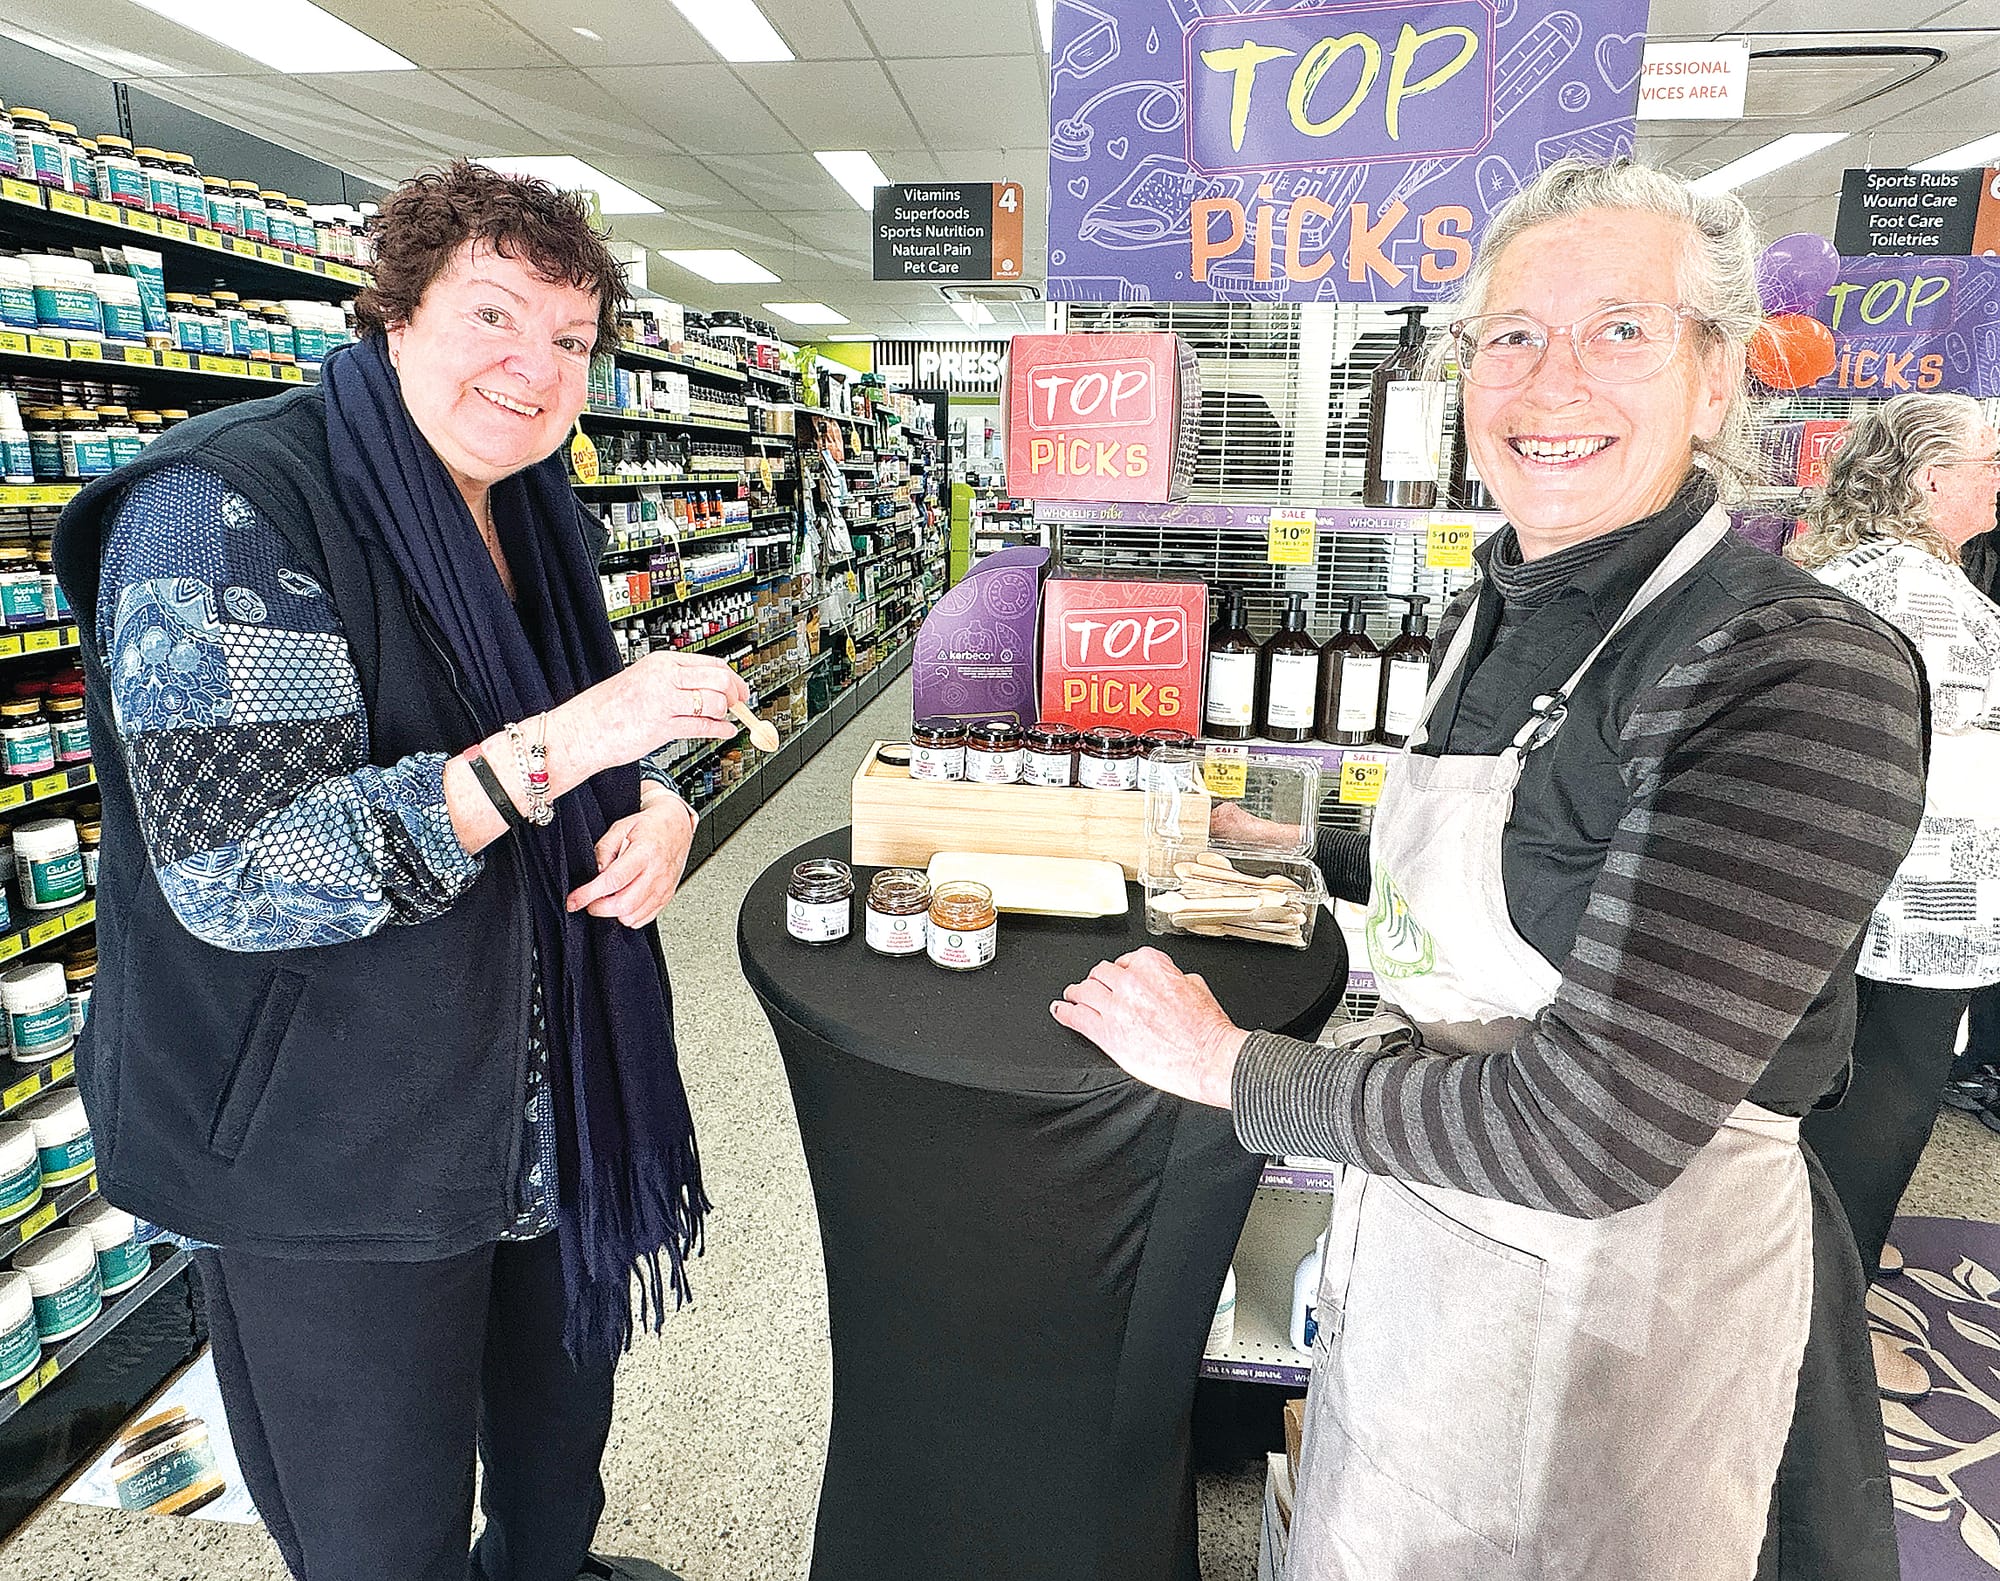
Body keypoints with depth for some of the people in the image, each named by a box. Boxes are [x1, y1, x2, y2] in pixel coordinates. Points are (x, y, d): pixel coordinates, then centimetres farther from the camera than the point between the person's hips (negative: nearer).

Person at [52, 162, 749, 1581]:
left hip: (550, 1112, 7)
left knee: (561, 1447, 28)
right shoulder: (224, 512, -19)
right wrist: (549, 750, -35)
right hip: (331, 1159, -7)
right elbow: (237, 876, -27)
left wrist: (659, 808, -9)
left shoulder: (536, 518, 6)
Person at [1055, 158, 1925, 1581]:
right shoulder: (1496, 611, 0)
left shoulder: (1805, 677, -26)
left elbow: (1583, 1129, -30)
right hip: (1416, 1226, 7)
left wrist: (1231, 1064, -20)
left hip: (1621, 1283, -7)